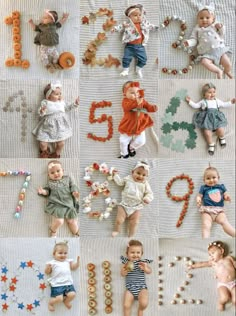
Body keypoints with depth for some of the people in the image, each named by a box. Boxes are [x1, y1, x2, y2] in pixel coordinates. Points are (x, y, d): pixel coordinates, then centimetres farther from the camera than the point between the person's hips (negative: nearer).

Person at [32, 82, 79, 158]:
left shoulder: (61, 101, 5)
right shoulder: (45, 103, -6)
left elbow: (66, 108, 20)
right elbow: (41, 114, -6)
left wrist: (75, 104, 10)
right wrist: (42, 112, -29)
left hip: (60, 125, 3)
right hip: (48, 126, -2)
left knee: (61, 143, 0)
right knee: (43, 143, -6)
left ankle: (56, 155, 31)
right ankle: (44, 151, 31)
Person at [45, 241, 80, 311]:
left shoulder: (68, 261, 17)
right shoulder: (52, 263, 3)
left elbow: (74, 267, 20)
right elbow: (47, 272, 2)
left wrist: (78, 261, 6)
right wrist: (48, 267, -19)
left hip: (68, 284, 5)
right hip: (57, 285, -5)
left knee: (72, 294, -15)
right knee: (59, 299, -18)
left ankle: (66, 301, 20)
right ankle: (50, 303, 17)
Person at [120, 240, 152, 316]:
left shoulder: (143, 262, 5)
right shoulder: (126, 262, 6)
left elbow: (149, 271, -2)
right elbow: (122, 274, 0)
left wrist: (145, 268, -25)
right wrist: (126, 269, -22)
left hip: (141, 287, -1)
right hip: (130, 288, 1)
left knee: (144, 303, -22)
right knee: (126, 306, -15)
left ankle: (140, 310, 14)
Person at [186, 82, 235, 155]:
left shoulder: (217, 101, 22)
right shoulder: (203, 102, 17)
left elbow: (224, 104, 30)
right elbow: (195, 106, 19)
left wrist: (231, 102, 22)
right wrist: (190, 101, 12)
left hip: (216, 117, 1)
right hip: (207, 118, -1)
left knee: (220, 130, -17)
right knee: (207, 132, -17)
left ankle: (222, 138, 16)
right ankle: (211, 145, -2)